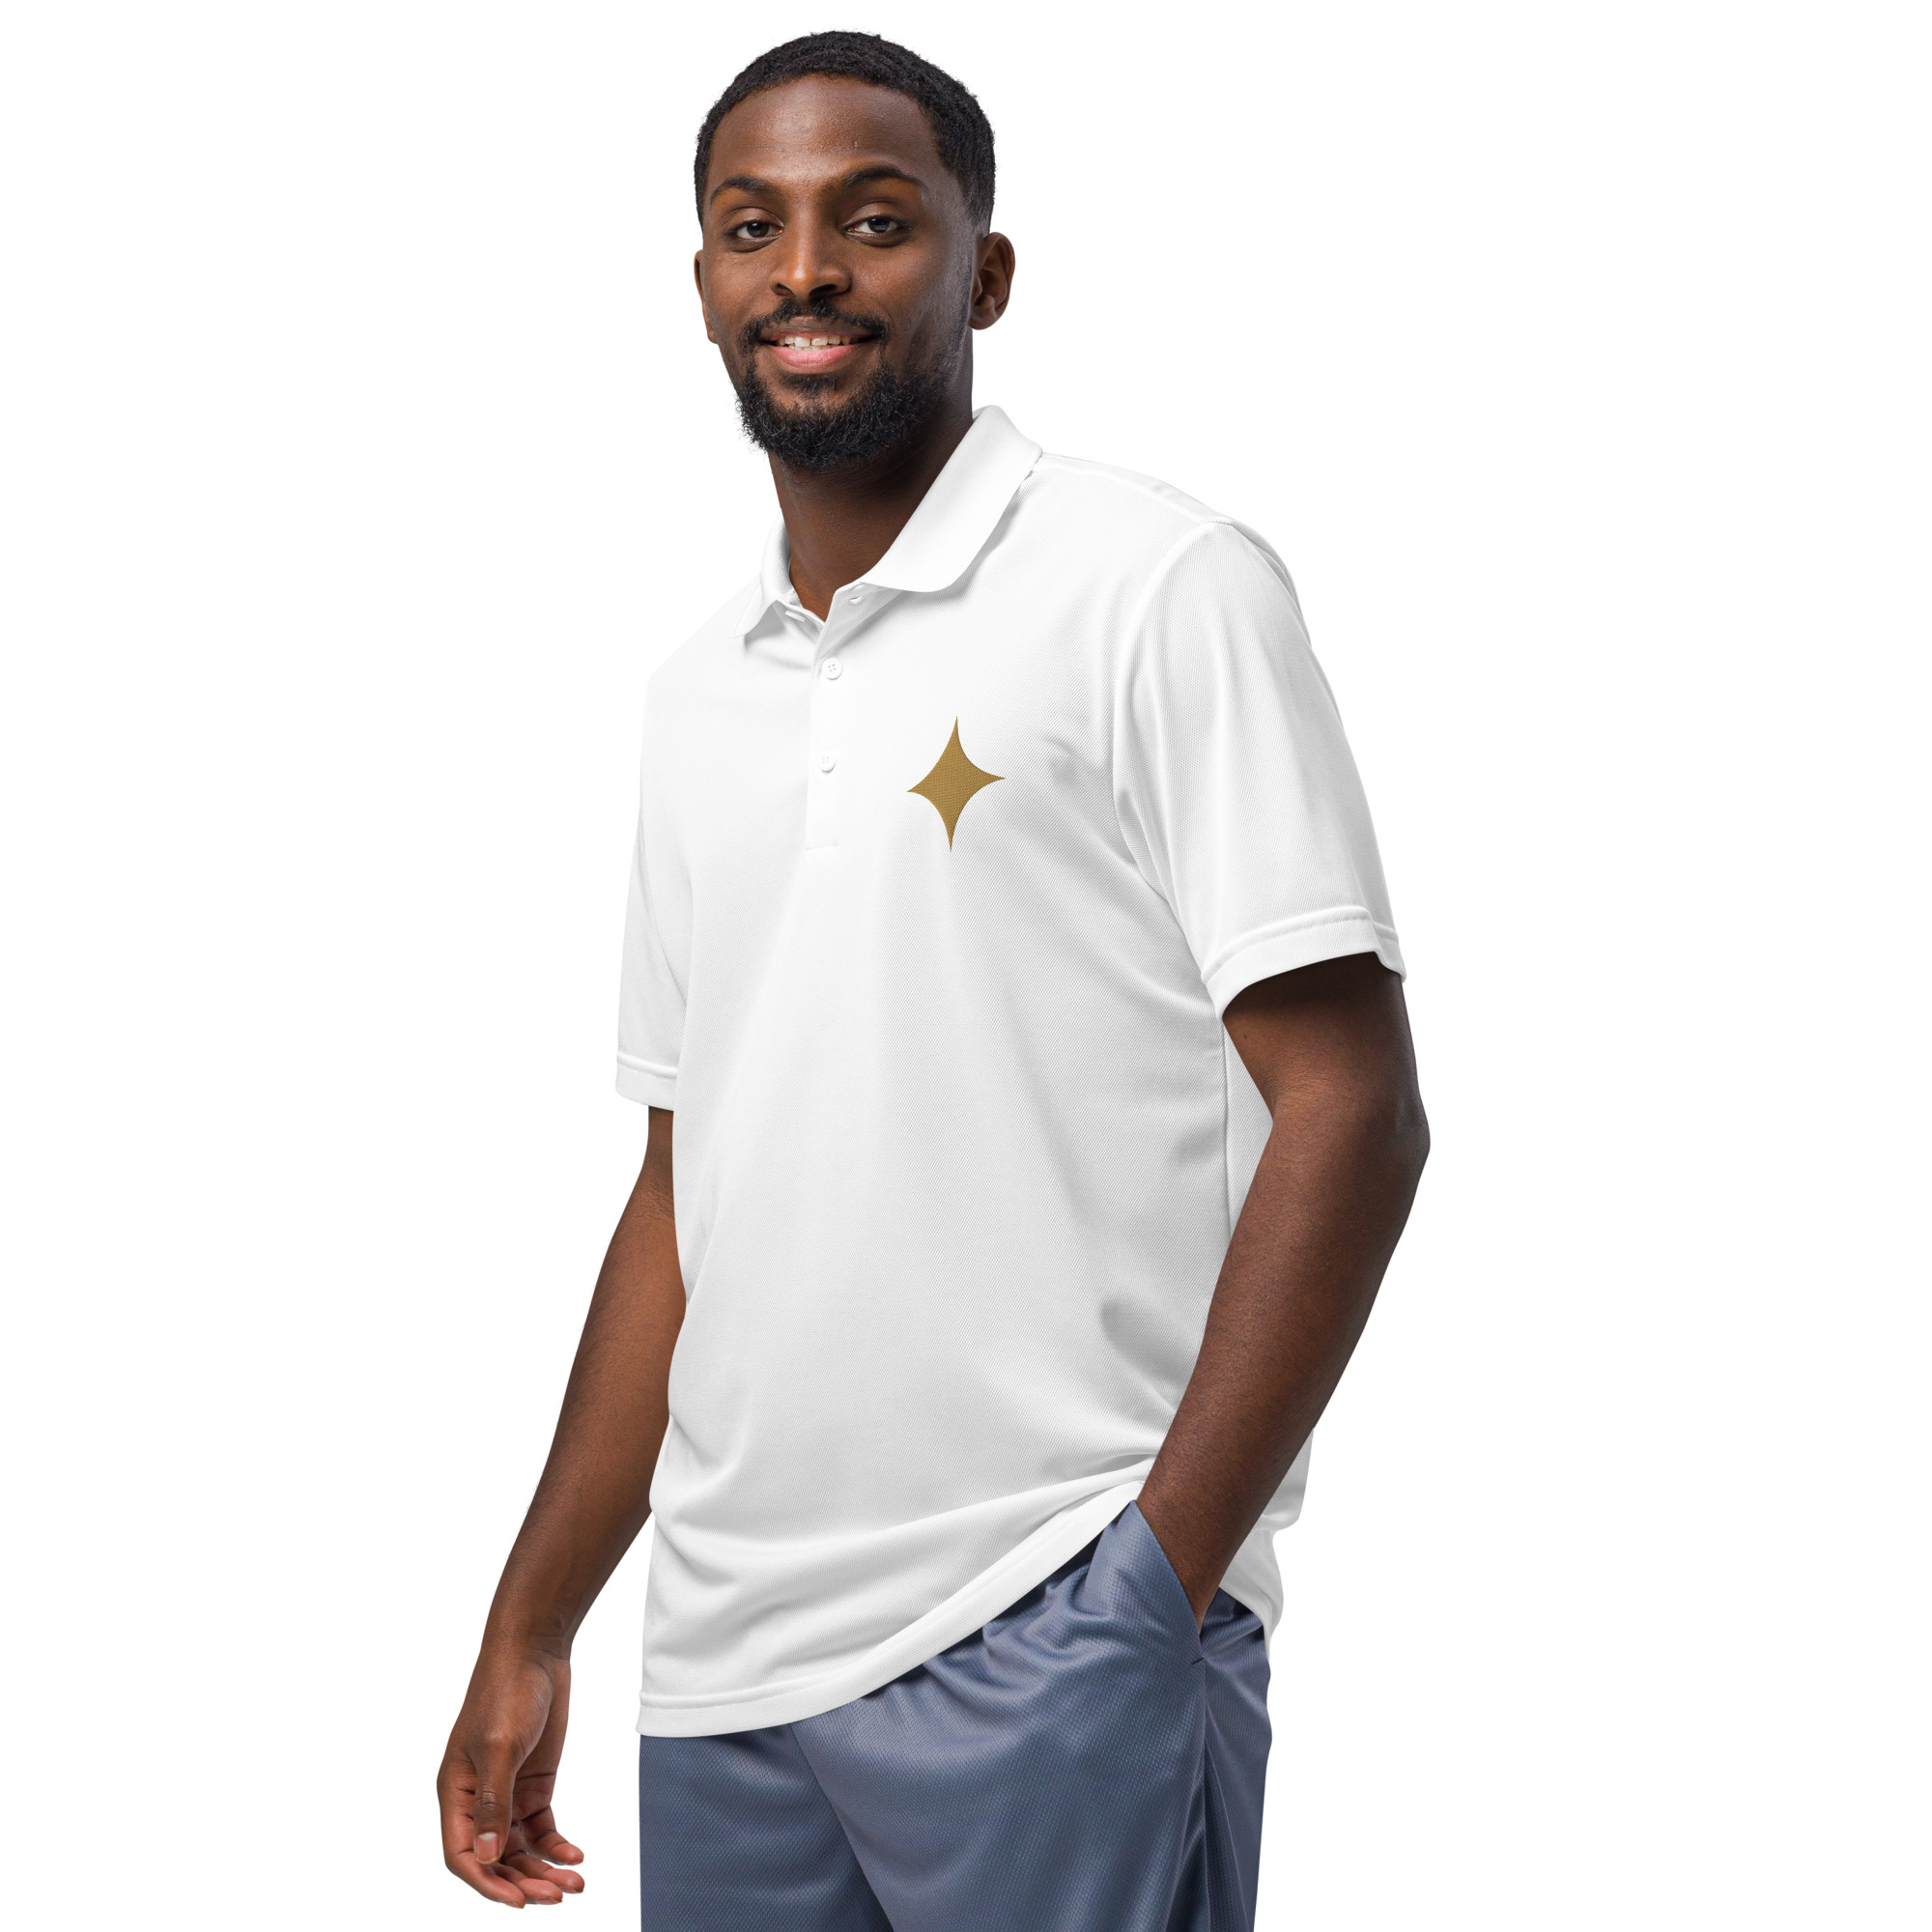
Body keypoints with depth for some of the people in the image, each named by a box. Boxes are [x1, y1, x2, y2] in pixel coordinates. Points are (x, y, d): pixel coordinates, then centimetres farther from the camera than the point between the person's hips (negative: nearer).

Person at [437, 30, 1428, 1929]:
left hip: (1044, 1649, -6)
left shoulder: (1159, 590, -5)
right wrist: (530, 1629, 15)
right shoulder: (696, 696, 14)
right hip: (722, 1661, 6)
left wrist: (1158, 1584, -16)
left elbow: (1349, 1112, -10)